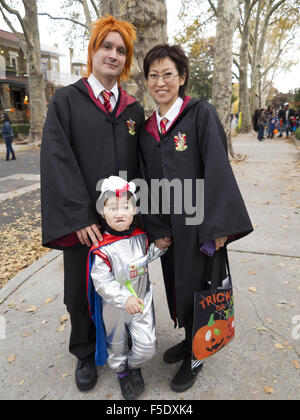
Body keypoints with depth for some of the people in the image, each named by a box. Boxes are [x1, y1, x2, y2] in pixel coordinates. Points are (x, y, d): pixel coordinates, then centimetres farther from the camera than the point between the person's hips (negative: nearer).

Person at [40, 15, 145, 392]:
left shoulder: (134, 110, 10)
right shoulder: (66, 100, 0)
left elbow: (140, 166, 9)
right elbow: (57, 161, -9)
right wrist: (79, 217, -16)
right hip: (81, 220, -2)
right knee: (81, 290, 10)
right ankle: (85, 354, 35)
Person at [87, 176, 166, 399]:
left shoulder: (141, 236, -8)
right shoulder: (102, 248, -24)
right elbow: (102, 282, -23)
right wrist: (125, 299, -35)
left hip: (141, 300, 3)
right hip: (114, 306, -3)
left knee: (147, 345, 5)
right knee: (116, 343, 20)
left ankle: (134, 365, 39)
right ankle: (121, 371, 50)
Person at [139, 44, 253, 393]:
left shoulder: (201, 113, -8)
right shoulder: (147, 128, 8)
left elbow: (218, 170, -15)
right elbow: (146, 181, 7)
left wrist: (217, 227, -20)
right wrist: (155, 228, 0)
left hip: (197, 224, -5)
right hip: (167, 227, 5)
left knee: (193, 288, 9)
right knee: (175, 286, 18)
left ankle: (195, 357, 34)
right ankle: (188, 339, 45)